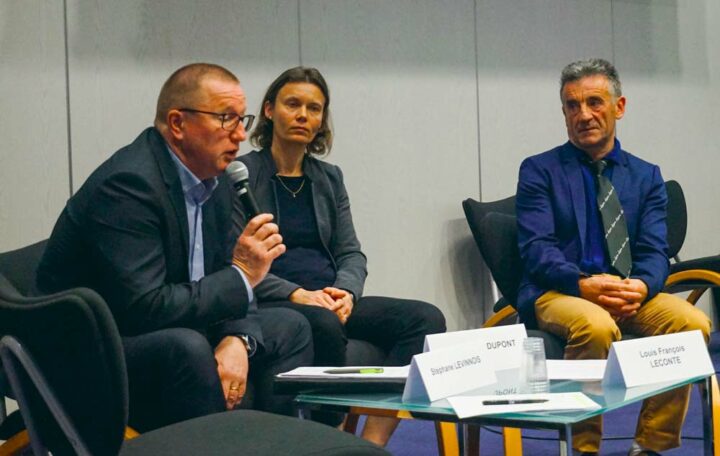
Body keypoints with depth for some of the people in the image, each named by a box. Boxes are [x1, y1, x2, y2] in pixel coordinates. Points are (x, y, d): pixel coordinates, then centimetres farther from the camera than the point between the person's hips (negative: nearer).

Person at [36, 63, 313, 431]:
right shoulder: (129, 183, -23)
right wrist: (241, 275, -22)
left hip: (172, 341, 9)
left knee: (289, 327, 9)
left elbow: (221, 285, 6)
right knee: (185, 346, -35)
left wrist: (238, 341, -16)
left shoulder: (214, 180, 4)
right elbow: (145, 308, -30)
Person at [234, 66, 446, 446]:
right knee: (323, 324, -39)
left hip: (332, 302, 6)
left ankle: (372, 442, -24)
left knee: (426, 319, -18)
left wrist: (345, 292, -10)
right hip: (270, 307, -6)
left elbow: (352, 253, 13)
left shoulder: (329, 178, 17)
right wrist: (297, 294, -20)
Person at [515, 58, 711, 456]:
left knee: (693, 322, -25)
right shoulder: (539, 170, 4)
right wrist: (583, 284, -24)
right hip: (557, 293, -3)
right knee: (597, 326, -37)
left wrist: (641, 285, -19)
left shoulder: (646, 176, 15)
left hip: (629, 293, 4)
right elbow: (536, 249, -6)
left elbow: (654, 252, 5)